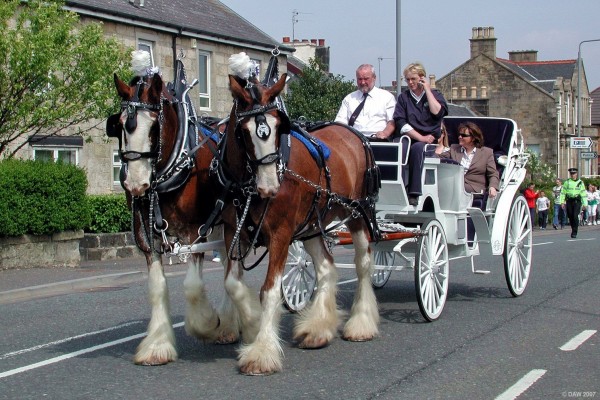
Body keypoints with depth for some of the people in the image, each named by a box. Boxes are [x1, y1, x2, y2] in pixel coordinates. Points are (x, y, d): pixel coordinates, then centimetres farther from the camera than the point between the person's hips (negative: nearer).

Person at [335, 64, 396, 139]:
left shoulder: (387, 97, 15)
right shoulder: (349, 98, 21)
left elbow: (392, 121, 6)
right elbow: (340, 121, 13)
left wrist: (385, 133, -16)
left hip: (378, 139, -1)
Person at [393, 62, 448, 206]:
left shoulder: (435, 95, 16)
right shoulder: (403, 97, 16)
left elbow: (437, 112, -7)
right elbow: (401, 123, 2)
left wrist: (427, 90, 0)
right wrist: (421, 137, -9)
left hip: (431, 142, -1)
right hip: (409, 139, 1)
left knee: (417, 148, -36)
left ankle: (414, 194, -39)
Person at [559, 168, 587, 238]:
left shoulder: (580, 182, 4)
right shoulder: (567, 182, 6)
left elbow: (583, 193, 5)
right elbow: (563, 192, 7)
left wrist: (585, 203, 2)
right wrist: (562, 202, 0)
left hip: (577, 201, -2)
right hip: (569, 201, 2)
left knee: (575, 216, -14)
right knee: (570, 217, 5)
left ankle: (574, 232, -10)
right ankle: (573, 229, 26)